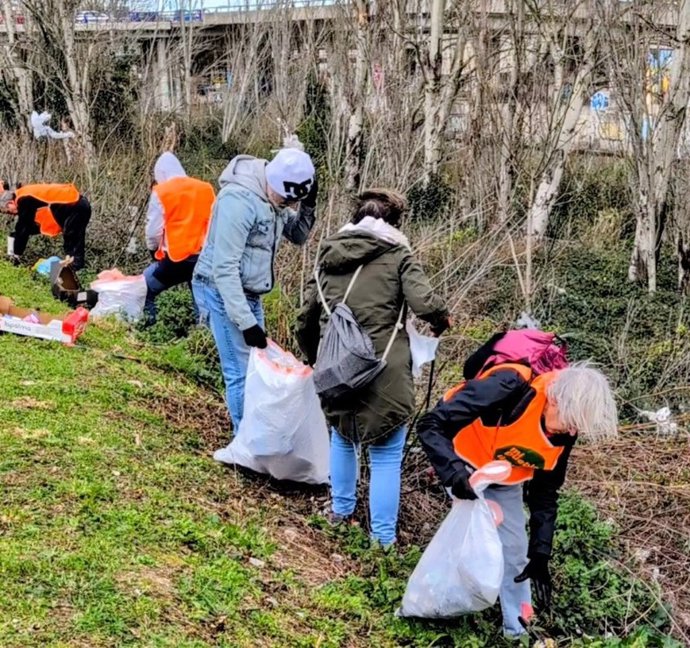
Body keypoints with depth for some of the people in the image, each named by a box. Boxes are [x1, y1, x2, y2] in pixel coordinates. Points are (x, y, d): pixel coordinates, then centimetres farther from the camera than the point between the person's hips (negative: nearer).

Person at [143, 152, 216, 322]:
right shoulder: (206, 189, 7)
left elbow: (154, 231, -3)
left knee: (144, 290, 13)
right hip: (205, 258, 4)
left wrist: (154, 251, 15)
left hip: (176, 259, -4)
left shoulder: (161, 192, -3)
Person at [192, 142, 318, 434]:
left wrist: (308, 205, -6)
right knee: (242, 372, -8)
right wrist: (246, 322, -26)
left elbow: (298, 236, 14)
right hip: (222, 291, -8)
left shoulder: (276, 197, 1)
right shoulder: (240, 199, -25)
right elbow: (224, 267, -26)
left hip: (249, 294, 8)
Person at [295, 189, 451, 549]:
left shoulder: (329, 256, 13)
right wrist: (442, 320, 7)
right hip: (384, 376, -4)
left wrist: (314, 358, 32)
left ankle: (340, 511, 40)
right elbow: (425, 303, -16)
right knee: (386, 456, 7)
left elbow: (305, 319, 16)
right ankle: (383, 538, 13)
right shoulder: (398, 256, -1)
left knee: (342, 438, 29)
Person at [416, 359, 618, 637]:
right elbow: (431, 425, -36)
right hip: (466, 466, -6)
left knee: (515, 550, 6)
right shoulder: (511, 387, -38)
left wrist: (540, 553, -9)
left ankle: (517, 629, 19)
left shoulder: (564, 432, -16)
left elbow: (545, 492, -3)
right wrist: (454, 472, -50)